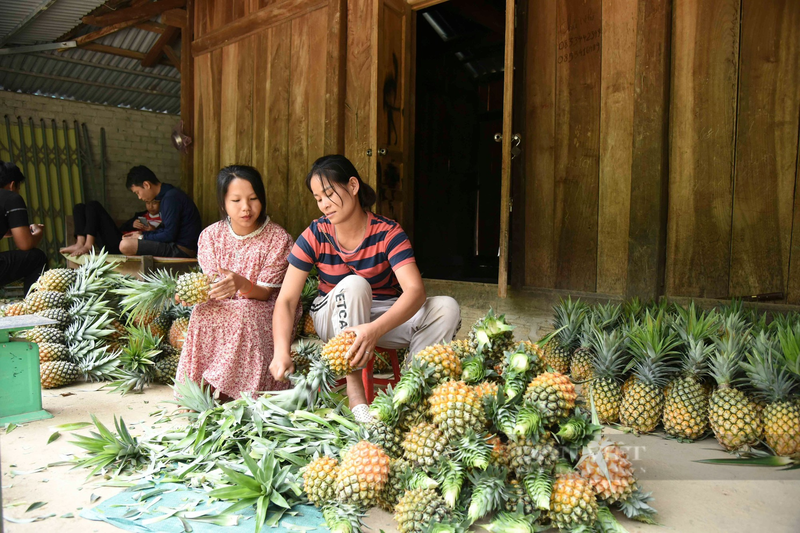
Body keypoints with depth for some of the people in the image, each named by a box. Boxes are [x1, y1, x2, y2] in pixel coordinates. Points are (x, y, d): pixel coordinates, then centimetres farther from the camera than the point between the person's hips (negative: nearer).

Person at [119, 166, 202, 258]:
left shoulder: (171, 198, -18)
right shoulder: (169, 194, 13)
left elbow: (169, 235, -19)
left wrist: (142, 237, -5)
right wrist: (142, 234, 10)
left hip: (182, 250, -11)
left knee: (125, 245, -21)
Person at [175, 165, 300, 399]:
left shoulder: (278, 239, -11)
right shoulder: (211, 235, -1)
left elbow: (265, 292, -15)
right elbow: (210, 285, -3)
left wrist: (241, 284, -38)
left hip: (265, 310, -3)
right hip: (222, 309, 3)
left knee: (243, 313, -34)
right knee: (203, 312, -28)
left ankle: (232, 393, -25)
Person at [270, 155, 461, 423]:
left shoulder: (388, 233, -17)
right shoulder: (315, 236, -13)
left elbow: (415, 290, -31)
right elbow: (286, 300, -17)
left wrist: (375, 330, -49)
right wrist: (282, 351, -35)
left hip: (386, 317, 1)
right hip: (333, 319, 0)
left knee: (447, 308, -24)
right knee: (353, 284, -35)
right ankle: (355, 395, -36)